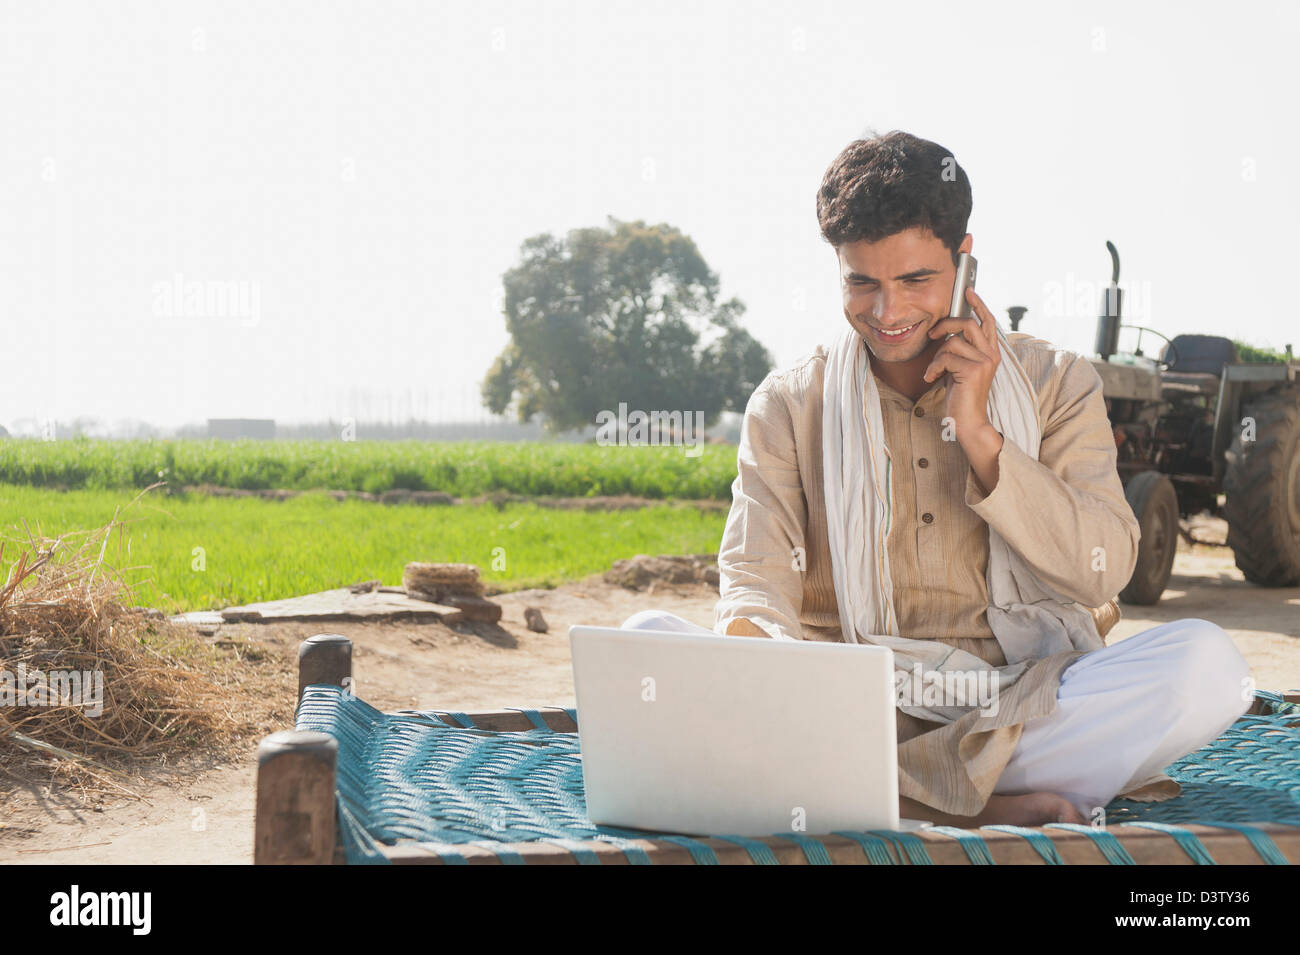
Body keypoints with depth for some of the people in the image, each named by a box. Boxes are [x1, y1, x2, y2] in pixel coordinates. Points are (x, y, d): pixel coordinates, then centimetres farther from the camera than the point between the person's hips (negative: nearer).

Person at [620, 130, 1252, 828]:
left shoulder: (1056, 384, 9)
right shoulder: (788, 404, 9)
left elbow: (1103, 573, -2)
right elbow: (755, 580, -2)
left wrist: (977, 433, -9)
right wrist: (749, 639, -26)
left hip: (1015, 702, 0)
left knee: (1207, 663, -28)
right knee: (646, 637, -27)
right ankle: (987, 802, -31)